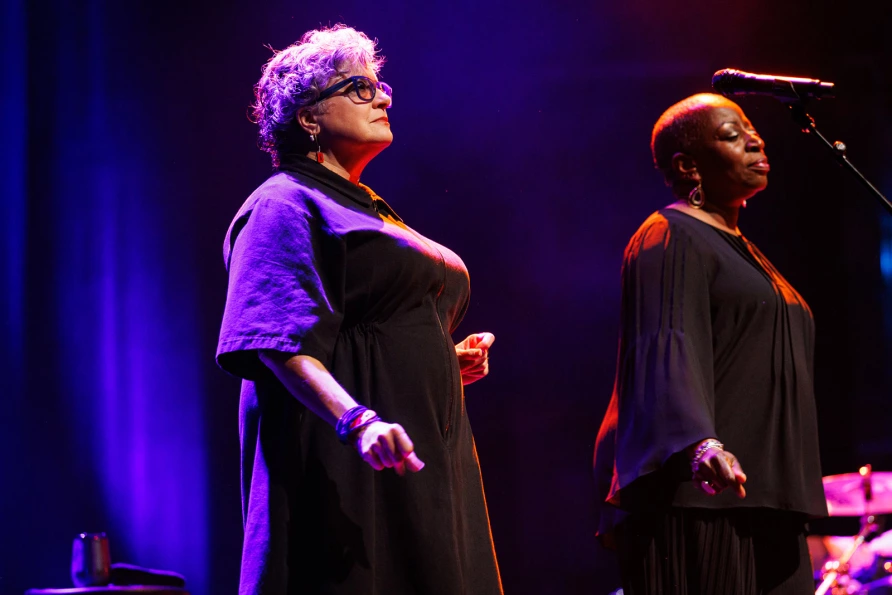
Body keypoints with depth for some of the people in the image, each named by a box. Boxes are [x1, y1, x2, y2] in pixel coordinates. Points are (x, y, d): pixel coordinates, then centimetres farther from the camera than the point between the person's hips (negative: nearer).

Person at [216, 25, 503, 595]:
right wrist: (356, 420, -32)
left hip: (424, 471, 9)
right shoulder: (285, 206, -4)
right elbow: (281, 342, -18)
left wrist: (453, 362, 13)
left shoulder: (369, 212, 24)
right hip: (347, 472, -9)